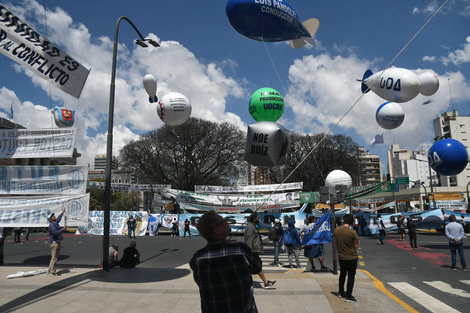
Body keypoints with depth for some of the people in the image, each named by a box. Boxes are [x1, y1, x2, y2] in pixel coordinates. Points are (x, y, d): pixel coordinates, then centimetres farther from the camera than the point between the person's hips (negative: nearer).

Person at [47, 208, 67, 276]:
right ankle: (52, 271, -1)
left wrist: (62, 212, 46)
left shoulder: (55, 223, 14)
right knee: (54, 257, -7)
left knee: (55, 257, 15)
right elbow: (55, 232, -28)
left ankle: (49, 270, 22)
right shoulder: (51, 225, -15)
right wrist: (62, 229, -31)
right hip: (54, 242, -10)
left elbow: (58, 218, 35)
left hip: (57, 242, 10)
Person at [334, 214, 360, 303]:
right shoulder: (352, 232, -19)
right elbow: (356, 246, -13)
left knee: (342, 274, 21)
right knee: (351, 276, 6)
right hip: (352, 257, -5)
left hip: (341, 257, 5)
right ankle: (348, 296, 7)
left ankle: (341, 293, 34)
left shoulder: (336, 231, -5)